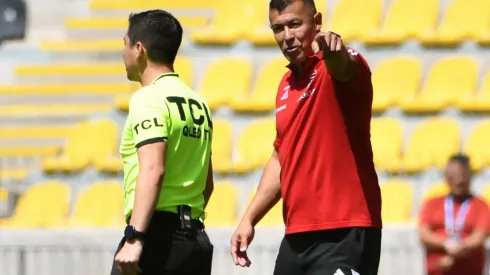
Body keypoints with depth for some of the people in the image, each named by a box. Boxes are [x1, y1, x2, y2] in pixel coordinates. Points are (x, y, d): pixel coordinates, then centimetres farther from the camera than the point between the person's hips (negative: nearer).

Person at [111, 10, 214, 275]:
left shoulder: (149, 99, -8)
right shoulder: (197, 103, 17)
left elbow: (153, 170, -22)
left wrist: (134, 237, -28)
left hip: (158, 235, -8)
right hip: (196, 239, 8)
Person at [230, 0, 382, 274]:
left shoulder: (333, 67, -8)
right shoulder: (286, 85, 15)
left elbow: (345, 68, -34)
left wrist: (335, 52, -57)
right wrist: (249, 219, 20)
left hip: (345, 233, -8)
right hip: (297, 237, 8)